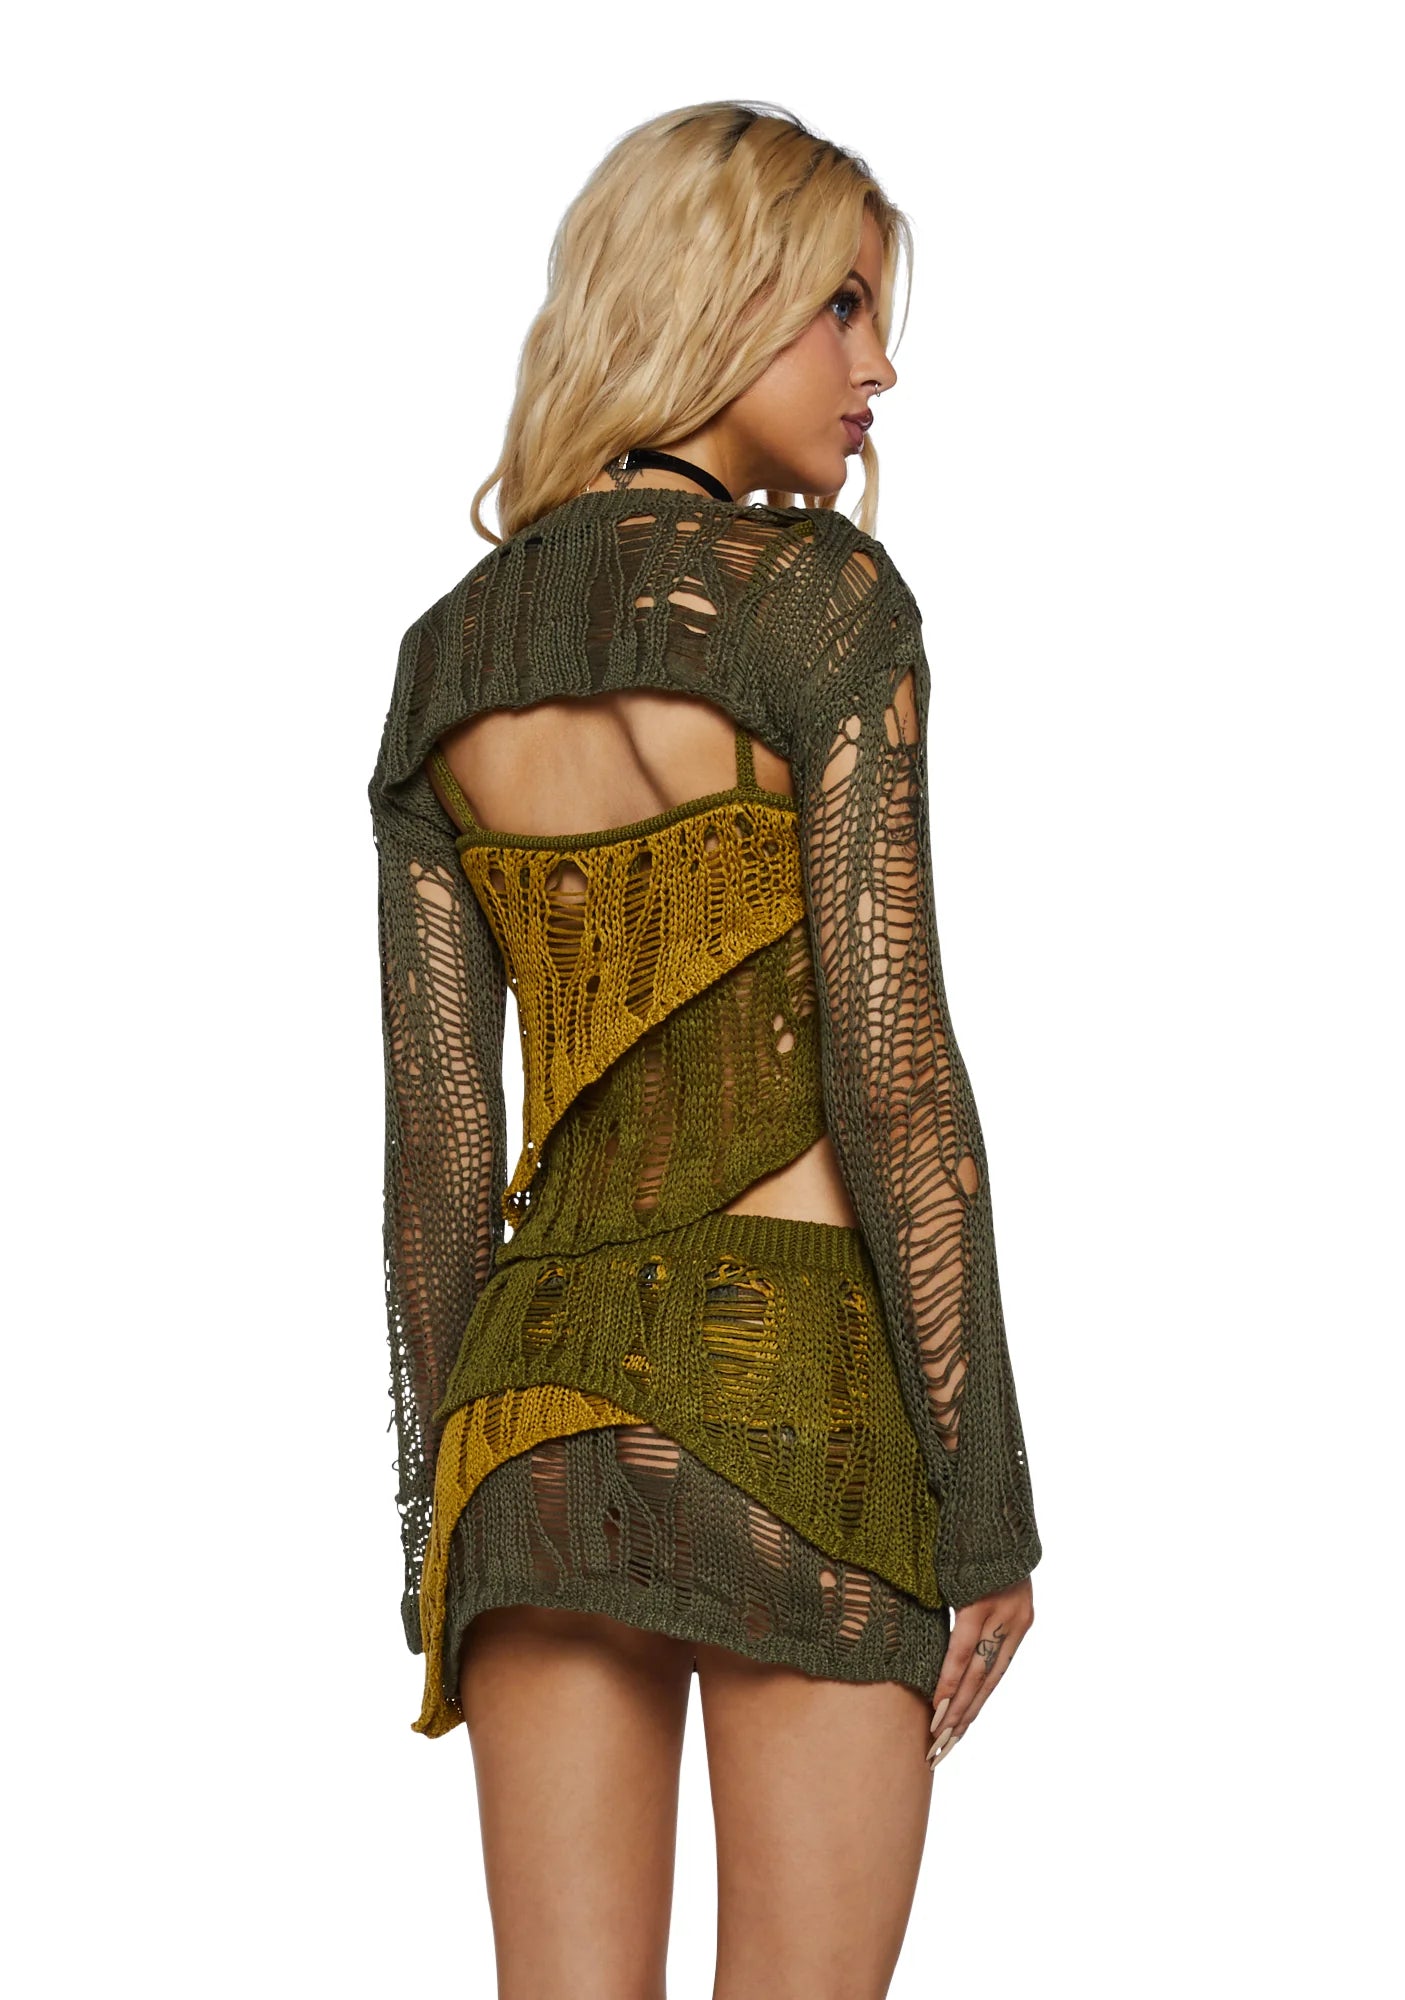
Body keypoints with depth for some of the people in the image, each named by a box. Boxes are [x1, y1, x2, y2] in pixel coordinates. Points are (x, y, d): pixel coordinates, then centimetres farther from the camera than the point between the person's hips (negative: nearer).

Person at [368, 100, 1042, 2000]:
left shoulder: (448, 654, 10)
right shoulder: (817, 592, -7)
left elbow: (437, 1135, 9)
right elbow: (892, 1067, -13)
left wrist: (448, 1506, 14)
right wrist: (987, 1504, -8)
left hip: (538, 1395, 6)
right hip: (797, 1379, -5)